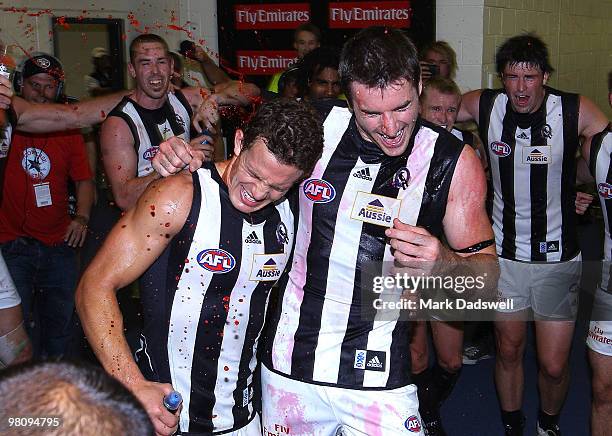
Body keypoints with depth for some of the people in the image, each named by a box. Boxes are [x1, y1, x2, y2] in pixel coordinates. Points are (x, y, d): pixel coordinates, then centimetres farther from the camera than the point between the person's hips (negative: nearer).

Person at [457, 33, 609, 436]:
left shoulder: (576, 111, -13)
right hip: (504, 254, 2)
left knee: (554, 365, 5)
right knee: (509, 351, 15)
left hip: (557, 258, -1)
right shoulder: (484, 105, -6)